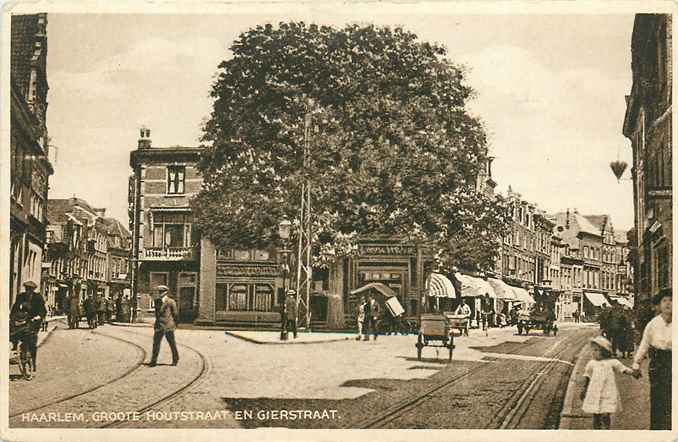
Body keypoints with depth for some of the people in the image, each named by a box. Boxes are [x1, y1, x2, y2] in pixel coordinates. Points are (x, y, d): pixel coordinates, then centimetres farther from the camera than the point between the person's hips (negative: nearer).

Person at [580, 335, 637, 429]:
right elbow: (587, 376, 17)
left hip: (608, 394, -3)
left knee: (605, 415, -9)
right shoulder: (591, 363, 8)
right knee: (596, 416, 6)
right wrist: (584, 389, 20)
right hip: (595, 393, 3)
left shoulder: (612, 362, 0)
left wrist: (632, 372, -23)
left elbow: (623, 369, -5)